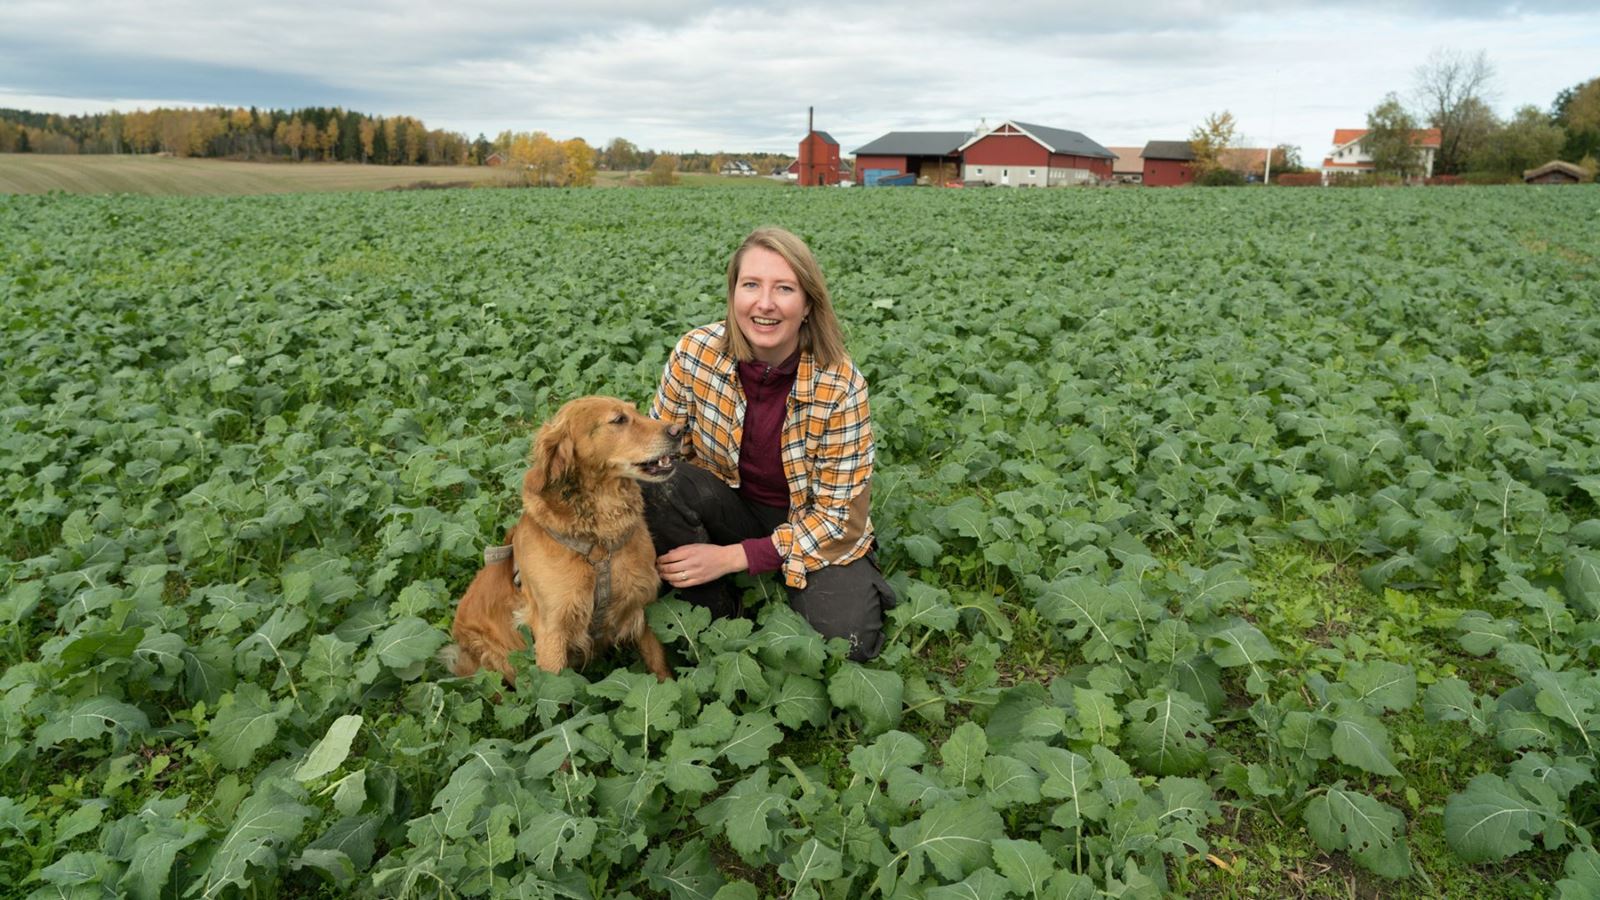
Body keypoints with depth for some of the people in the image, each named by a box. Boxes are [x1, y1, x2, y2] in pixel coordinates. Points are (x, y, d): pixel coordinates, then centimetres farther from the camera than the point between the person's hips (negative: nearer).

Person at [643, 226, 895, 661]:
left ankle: (862, 586, 11)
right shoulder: (696, 352, -19)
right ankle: (719, 618, -7)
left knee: (844, 644, -25)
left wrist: (732, 557, -24)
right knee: (655, 487, -28)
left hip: (816, 529, -2)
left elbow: (836, 511, -17)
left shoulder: (840, 385, -24)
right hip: (731, 504, 3)